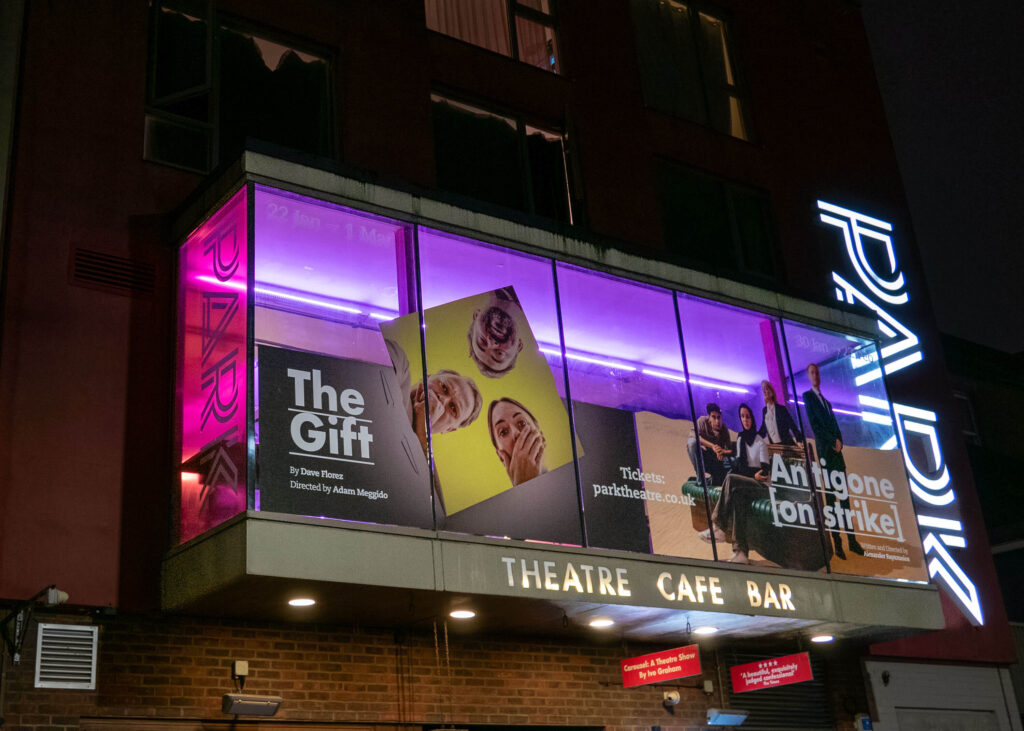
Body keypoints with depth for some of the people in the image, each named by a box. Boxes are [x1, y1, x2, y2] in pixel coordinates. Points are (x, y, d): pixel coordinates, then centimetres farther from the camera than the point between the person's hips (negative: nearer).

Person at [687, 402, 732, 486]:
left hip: (716, 459, 1)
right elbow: (695, 435, -31)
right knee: (692, 442, -33)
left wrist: (723, 451, -32)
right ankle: (700, 476, -23)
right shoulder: (703, 421, -14)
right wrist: (712, 446, -41)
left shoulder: (724, 429, -8)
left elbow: (730, 450, -7)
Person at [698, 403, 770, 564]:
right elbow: (738, 464, 13)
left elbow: (765, 470, -8)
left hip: (760, 485, -5)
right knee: (737, 496, -32)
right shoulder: (740, 439, 15)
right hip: (743, 483, 5)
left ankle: (718, 527, -30)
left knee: (731, 478, -32)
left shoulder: (760, 441, -4)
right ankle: (740, 552, -40)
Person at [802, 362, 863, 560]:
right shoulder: (807, 396, 2)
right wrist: (833, 441, -12)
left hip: (836, 449, 7)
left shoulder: (825, 400, 24)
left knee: (844, 495, 5)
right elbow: (814, 424, -8)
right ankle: (837, 542, -6)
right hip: (825, 450, -7)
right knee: (830, 495, -7)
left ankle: (852, 540, 6)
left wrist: (839, 441, 0)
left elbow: (834, 424, 19)